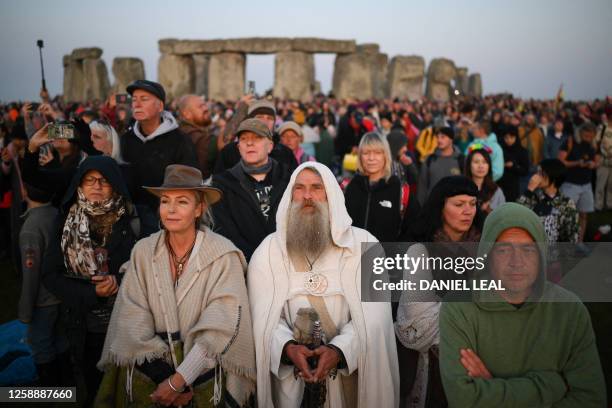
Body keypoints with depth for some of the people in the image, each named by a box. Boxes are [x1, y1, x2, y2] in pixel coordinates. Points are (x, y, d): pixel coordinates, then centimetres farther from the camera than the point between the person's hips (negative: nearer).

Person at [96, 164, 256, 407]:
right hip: (149, 377, 2)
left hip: (204, 380, -2)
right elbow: (132, 322, -7)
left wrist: (178, 381, -19)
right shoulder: (143, 251, -3)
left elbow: (220, 328, -16)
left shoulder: (223, 256, -12)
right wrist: (171, 380, -14)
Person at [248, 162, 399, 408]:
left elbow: (373, 312, -11)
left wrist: (339, 350, -24)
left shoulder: (364, 244, -2)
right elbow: (262, 314, -7)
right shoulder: (268, 251, 2)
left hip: (351, 371, 0)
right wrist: (288, 348, -24)